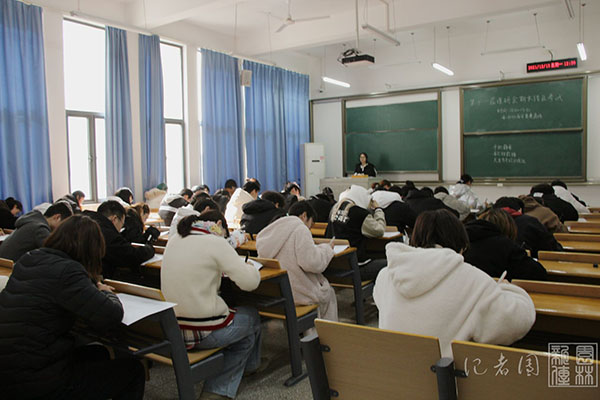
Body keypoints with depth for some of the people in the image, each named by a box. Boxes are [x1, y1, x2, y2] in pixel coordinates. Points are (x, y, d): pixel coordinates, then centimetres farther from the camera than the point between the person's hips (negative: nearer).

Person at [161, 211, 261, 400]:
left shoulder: (174, 241, 7)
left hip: (172, 327, 8)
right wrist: (251, 268, 4)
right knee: (252, 317, 22)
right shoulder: (215, 243, -15)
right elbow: (250, 281, -16)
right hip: (204, 331, -7)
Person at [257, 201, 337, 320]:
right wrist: (327, 248, -3)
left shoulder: (272, 228, 9)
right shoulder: (301, 229, -14)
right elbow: (310, 263, -21)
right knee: (329, 293, 22)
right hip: (294, 292, -7)